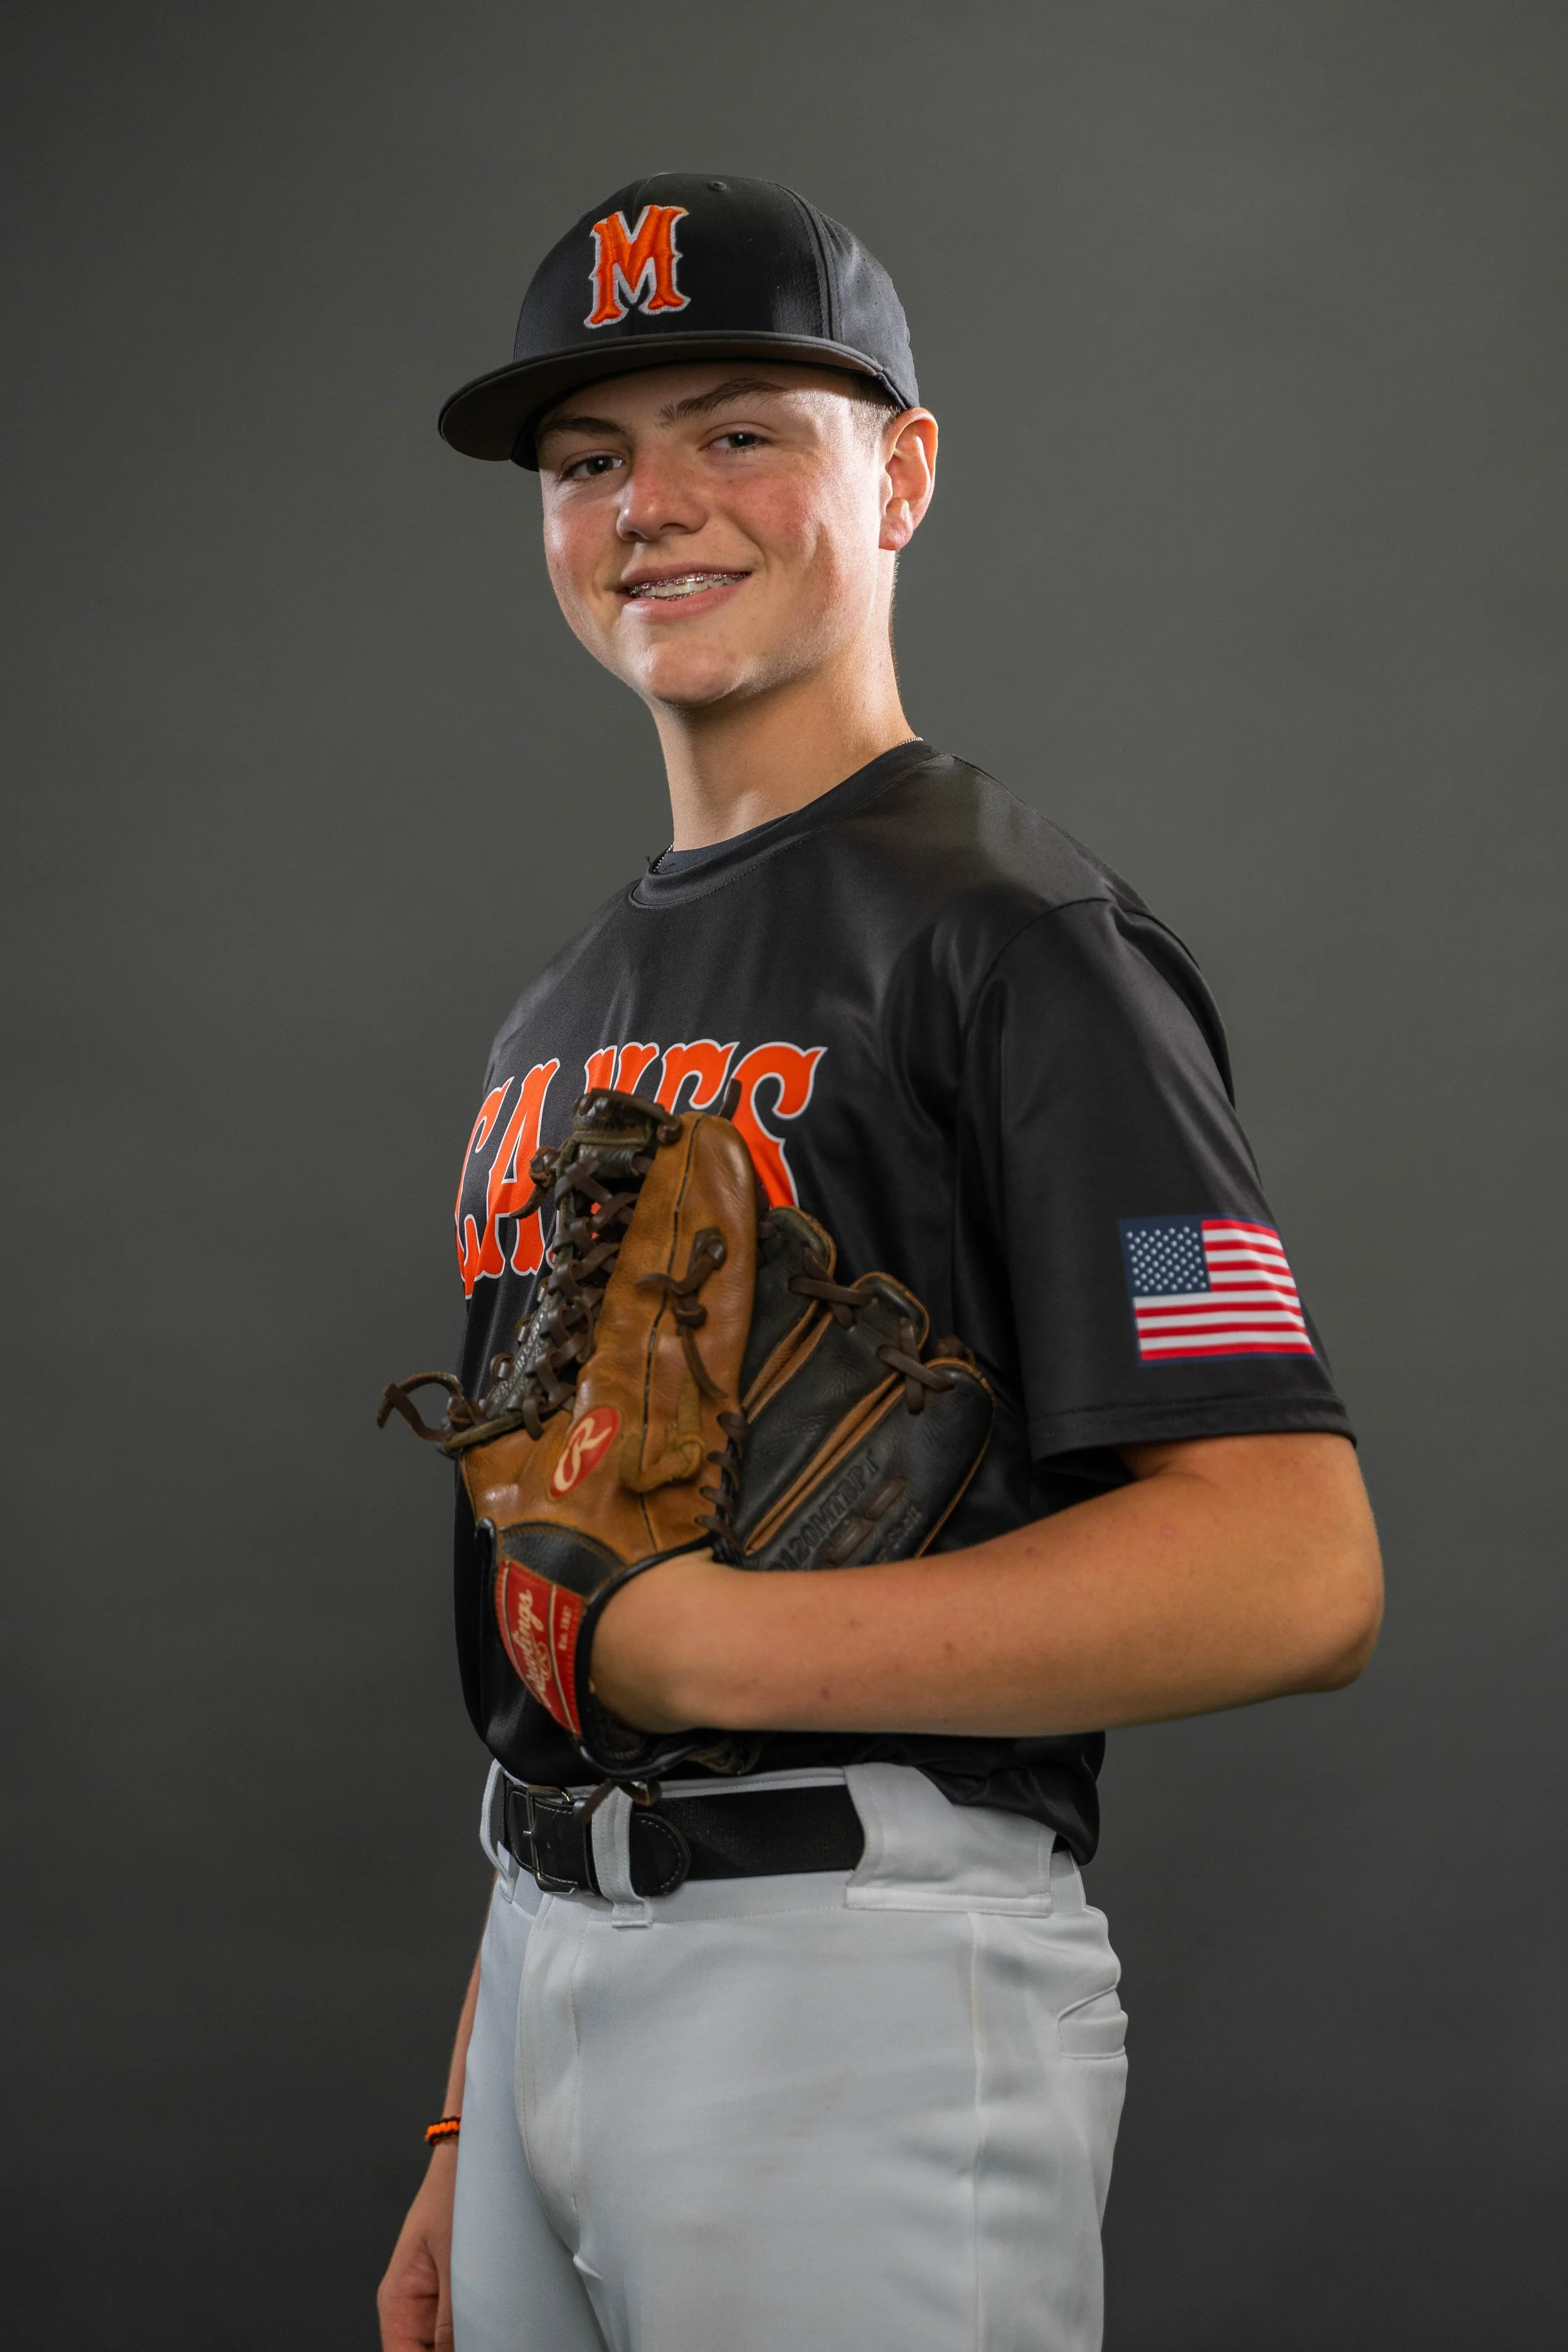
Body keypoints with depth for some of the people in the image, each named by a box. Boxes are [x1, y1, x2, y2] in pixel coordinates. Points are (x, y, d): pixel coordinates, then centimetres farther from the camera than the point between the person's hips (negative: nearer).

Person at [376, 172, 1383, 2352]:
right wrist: (472, 2124, 16)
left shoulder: (1015, 936, -10)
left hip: (869, 1963, -8)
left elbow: (1297, 1573, -20)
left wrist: (709, 1640, -19)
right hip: (553, 1962, 8)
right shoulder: (567, 1011, 16)